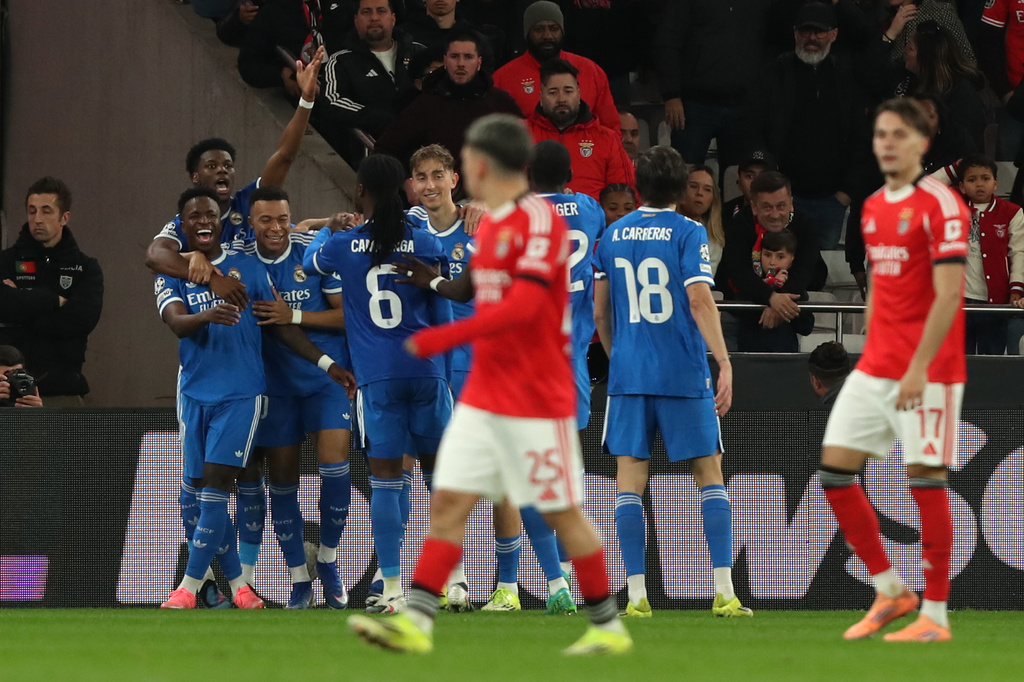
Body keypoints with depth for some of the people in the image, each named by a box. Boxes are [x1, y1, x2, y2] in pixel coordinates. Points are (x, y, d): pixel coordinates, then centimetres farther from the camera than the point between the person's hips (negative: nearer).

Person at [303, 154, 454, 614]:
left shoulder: (343, 246, 0)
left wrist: (326, 231, 44)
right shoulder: (426, 243, 0)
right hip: (427, 371, 1)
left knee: (385, 480, 2)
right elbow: (442, 318, 6)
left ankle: (392, 590, -1)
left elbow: (310, 262, 24)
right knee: (438, 473, 12)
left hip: (376, 377, -1)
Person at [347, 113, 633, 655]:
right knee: (448, 500, -2)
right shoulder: (491, 223, 12)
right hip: (482, 399, 8)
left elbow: (522, 305, -26)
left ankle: (608, 627, 13)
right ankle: (415, 621, -6)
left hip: (537, 400, -8)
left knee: (562, 513, 1)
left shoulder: (540, 220, -16)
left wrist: (444, 338, -29)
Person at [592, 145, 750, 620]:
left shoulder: (612, 236, 8)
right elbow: (699, 300, -14)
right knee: (709, 475, 5)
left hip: (628, 372, 3)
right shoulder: (688, 233, -4)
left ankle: (636, 595, -5)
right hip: (683, 374, -3)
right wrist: (724, 363, -14)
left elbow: (599, 312, 12)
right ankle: (724, 593, -2)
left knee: (629, 481, 2)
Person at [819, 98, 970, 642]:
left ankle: (935, 616, 1)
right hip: (875, 366, 8)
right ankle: (890, 592, 12)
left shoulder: (940, 206, -11)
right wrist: (872, 357, 16)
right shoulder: (873, 208, 14)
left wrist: (918, 367, -21)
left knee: (925, 481, -5)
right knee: (835, 469, 2)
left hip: (927, 370, -8)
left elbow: (947, 295, -16)